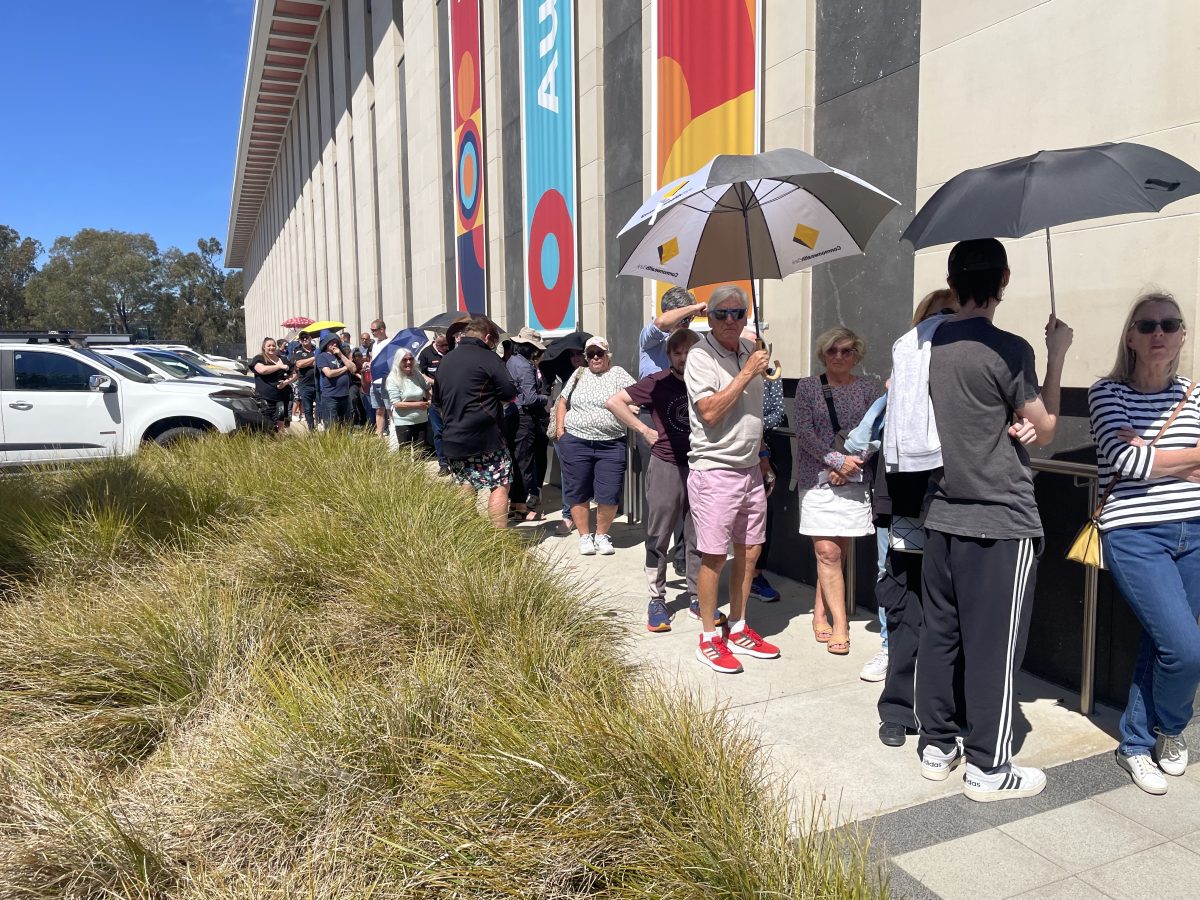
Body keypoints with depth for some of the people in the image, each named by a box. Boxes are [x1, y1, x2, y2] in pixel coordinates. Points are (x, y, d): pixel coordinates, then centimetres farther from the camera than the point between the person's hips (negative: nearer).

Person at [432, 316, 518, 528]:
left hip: (452, 439, 6)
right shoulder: (488, 357, -8)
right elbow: (509, 393, -9)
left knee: (465, 490, 14)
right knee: (500, 485, 1)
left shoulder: (445, 361, 13)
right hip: (485, 439, -6)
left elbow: (437, 400, 21)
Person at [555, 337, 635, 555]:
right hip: (575, 443, 2)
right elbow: (563, 403, 20)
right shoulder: (579, 376, 14)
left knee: (609, 494, -2)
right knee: (578, 492, 5)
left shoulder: (618, 374, 5)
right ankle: (584, 536, 19)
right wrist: (559, 428, 9)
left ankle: (601, 535, 18)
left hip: (611, 445, -2)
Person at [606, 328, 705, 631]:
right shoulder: (658, 383, -6)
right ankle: (656, 599, 18)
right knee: (658, 537, 6)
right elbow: (613, 402, -7)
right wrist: (644, 430, -10)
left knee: (699, 538, 11)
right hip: (665, 467, -2)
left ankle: (697, 596, 24)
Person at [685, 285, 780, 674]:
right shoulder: (701, 356, -11)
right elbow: (710, 412, -22)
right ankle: (709, 640, 12)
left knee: (749, 552, 12)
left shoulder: (750, 351, 11)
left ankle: (738, 630, 26)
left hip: (750, 469, 7)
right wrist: (747, 374, -19)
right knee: (714, 557, -2)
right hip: (714, 470, -7)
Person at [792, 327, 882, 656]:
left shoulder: (868, 387, 9)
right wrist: (837, 460, -13)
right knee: (828, 552, -6)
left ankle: (821, 613, 20)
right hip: (817, 478, -1)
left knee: (837, 551, 4)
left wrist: (847, 467, -10)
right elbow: (804, 432, -2)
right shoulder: (808, 387, 7)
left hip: (854, 480, 1)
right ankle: (839, 624, 0)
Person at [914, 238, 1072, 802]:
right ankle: (988, 769, 14)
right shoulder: (1009, 351, -15)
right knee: (994, 646, 4)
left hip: (942, 516, 6)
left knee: (938, 635, 13)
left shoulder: (923, 346, 3)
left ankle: (936, 746, 25)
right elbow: (1043, 431, -5)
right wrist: (1057, 356, 2)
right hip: (1001, 523, -6)